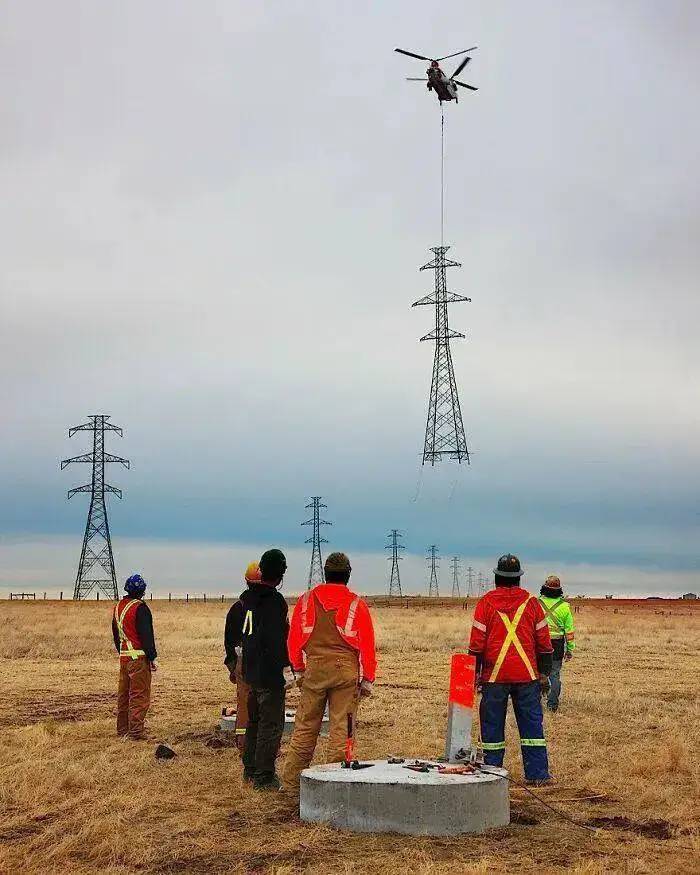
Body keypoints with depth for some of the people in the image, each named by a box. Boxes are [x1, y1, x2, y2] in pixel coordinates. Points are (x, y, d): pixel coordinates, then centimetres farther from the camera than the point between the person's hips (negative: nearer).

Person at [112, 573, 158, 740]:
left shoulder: (118, 607, 12)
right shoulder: (140, 608, -14)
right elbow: (146, 634, -16)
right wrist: (152, 658, -13)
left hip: (123, 657, 8)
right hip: (139, 658, -8)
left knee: (123, 695, 15)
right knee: (139, 695, -5)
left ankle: (122, 729, 23)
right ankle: (136, 732, -7)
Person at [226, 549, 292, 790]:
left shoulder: (247, 597, 10)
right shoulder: (275, 600, -17)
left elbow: (235, 631, 19)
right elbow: (277, 638, -23)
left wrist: (236, 654, 27)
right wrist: (286, 668, -21)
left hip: (251, 670, 9)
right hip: (271, 673, -9)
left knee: (254, 719, 21)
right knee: (271, 724, -3)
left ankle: (250, 768, 29)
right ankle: (264, 777, -2)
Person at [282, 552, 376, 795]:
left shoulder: (307, 600, 5)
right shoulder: (357, 604, -1)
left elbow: (294, 638, 9)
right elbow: (367, 645, 0)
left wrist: (298, 670, 19)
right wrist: (367, 679, 7)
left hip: (314, 668, 2)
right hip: (346, 670, -2)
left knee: (305, 728, 10)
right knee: (341, 729, 3)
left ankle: (291, 782, 14)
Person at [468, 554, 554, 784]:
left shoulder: (486, 602, -1)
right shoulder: (531, 602, 4)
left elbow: (477, 642, -2)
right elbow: (544, 642, 5)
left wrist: (475, 673, 5)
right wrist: (544, 674, 12)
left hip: (494, 676, -1)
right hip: (527, 676, 1)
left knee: (492, 726, 7)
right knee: (532, 724, 7)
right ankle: (538, 774, 6)